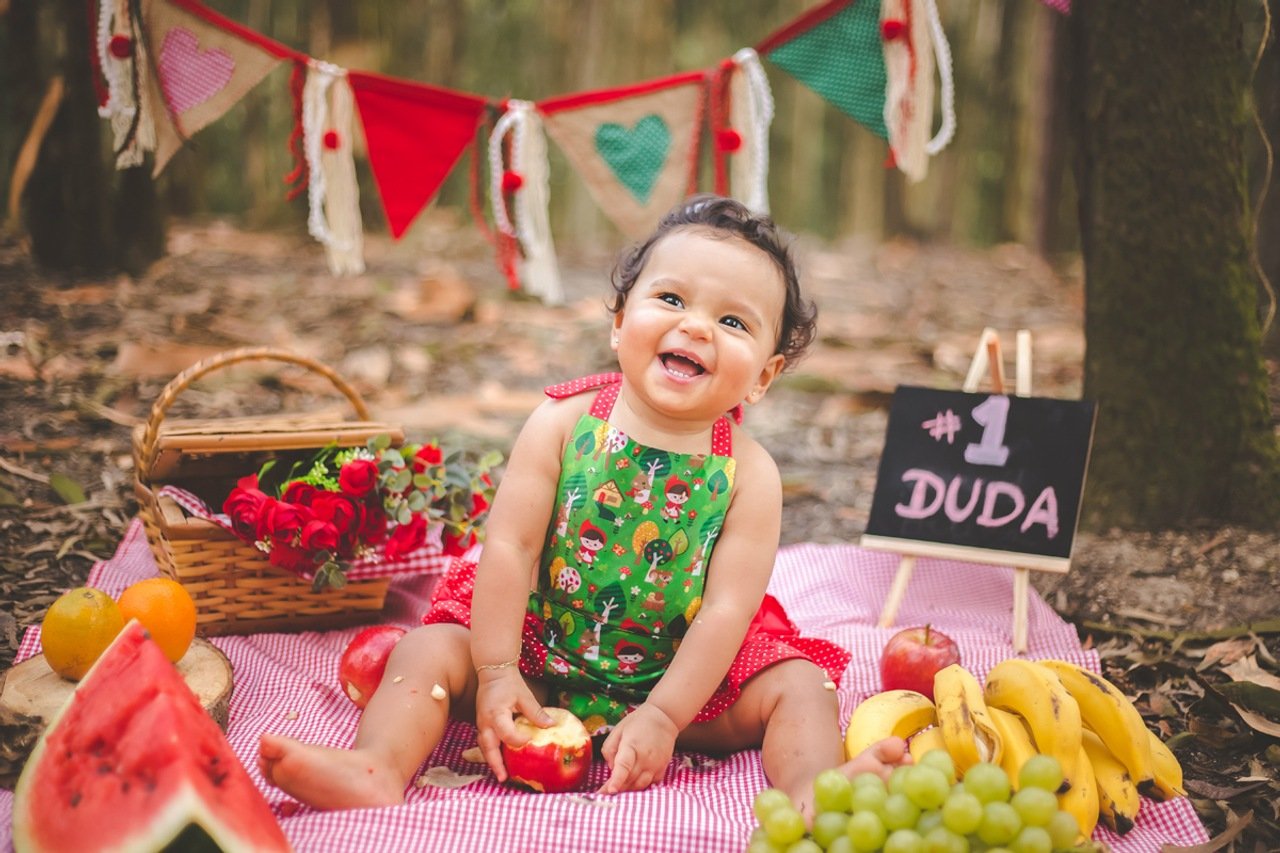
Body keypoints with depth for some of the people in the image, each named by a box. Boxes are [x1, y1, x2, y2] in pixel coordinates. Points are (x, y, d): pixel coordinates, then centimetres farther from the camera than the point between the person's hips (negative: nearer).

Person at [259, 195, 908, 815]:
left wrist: (663, 715, -21)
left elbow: (728, 608, -14)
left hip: (685, 673, 0)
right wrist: (496, 673, -18)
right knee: (429, 650, -16)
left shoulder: (749, 473, -12)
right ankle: (379, 768, -34)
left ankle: (813, 791, -40)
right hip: (540, 657, 1)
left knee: (799, 684, -17)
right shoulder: (562, 423, -11)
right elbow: (509, 545, -13)